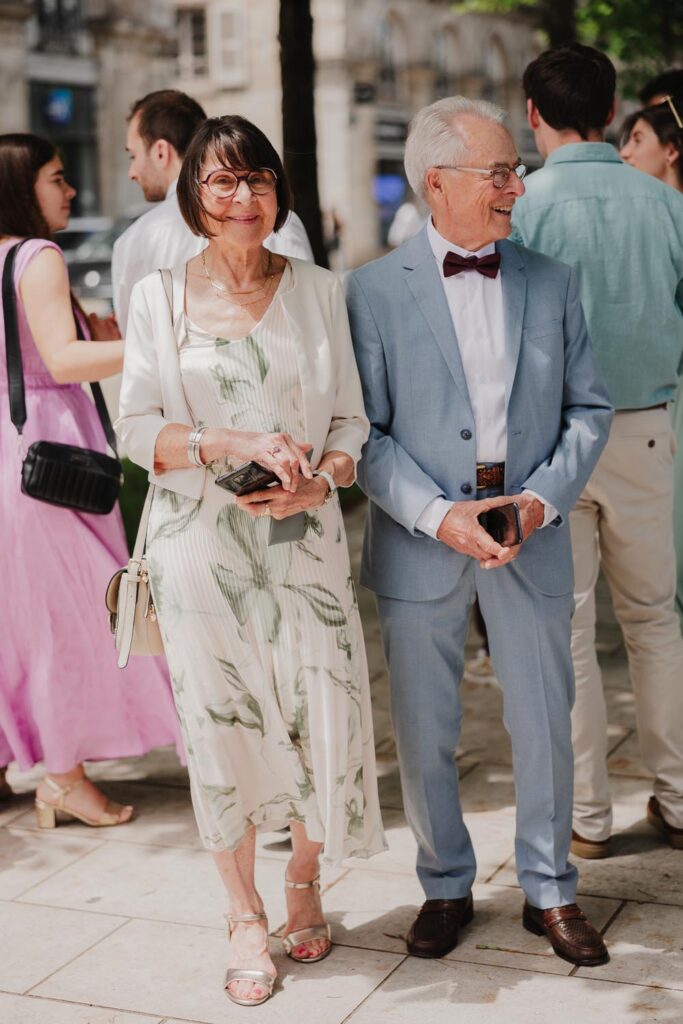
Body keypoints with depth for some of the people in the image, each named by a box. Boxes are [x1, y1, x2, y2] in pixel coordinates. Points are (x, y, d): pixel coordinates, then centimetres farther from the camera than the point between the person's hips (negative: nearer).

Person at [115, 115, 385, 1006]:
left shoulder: (318, 290, 6)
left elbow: (350, 419, 6)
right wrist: (235, 444, -17)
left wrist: (318, 483, -14)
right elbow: (136, 429, -2)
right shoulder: (158, 297, 2)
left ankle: (304, 881, 29)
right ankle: (246, 917, 25)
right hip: (201, 548, -1)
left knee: (323, 720, 0)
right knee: (221, 725, 5)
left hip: (305, 542, 1)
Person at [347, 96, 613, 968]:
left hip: (531, 534, 2)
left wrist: (542, 496, -9)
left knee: (544, 721, 10)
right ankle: (445, 888, 30)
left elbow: (589, 408, 6)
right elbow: (365, 429, -7)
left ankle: (549, 892, 28)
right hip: (418, 539, -2)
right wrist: (438, 514, -18)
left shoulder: (551, 282, 5)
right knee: (423, 732, 9)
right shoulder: (375, 290, -4)